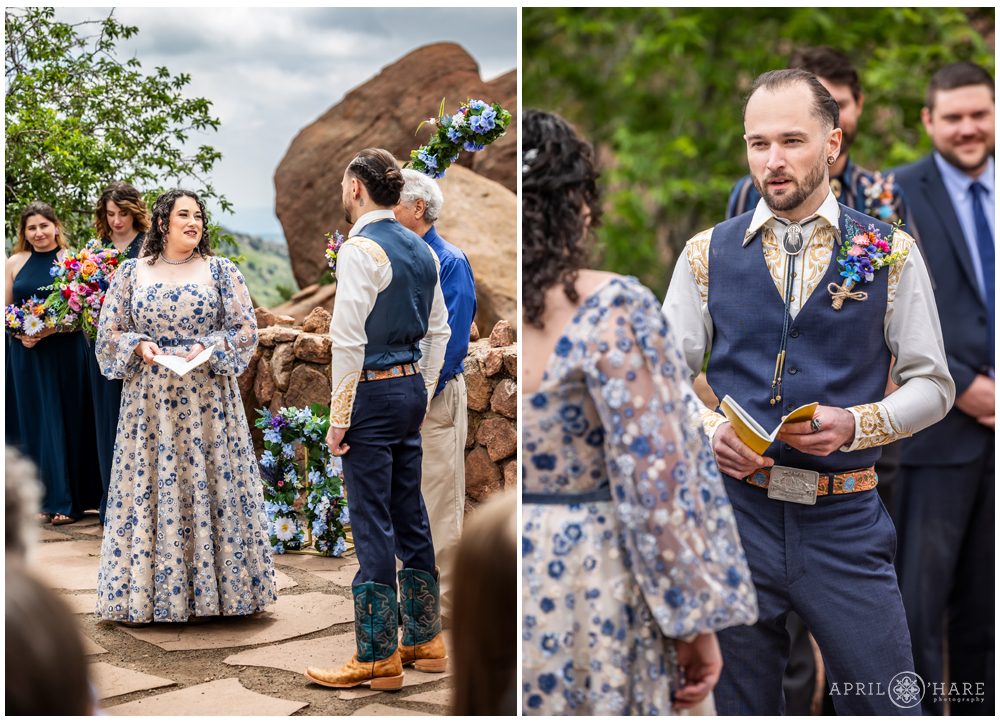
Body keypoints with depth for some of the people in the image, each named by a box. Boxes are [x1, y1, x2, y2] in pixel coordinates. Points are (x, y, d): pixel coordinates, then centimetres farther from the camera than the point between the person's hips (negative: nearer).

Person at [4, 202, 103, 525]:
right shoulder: (14, 263, 8)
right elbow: (5, 310, 11)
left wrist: (53, 328, -17)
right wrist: (20, 333, -8)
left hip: (65, 354, -2)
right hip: (26, 354, 3)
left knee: (65, 422, 1)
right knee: (34, 423, 4)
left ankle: (68, 501, 8)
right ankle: (41, 499, 12)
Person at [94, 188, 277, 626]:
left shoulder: (220, 271, 6)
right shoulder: (131, 273, 9)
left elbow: (245, 330, 2)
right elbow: (109, 333, 8)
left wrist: (208, 348, -14)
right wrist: (139, 346, -11)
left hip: (206, 399, 0)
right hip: (149, 400, 1)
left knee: (207, 484, 0)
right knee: (147, 487, 1)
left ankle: (204, 595, 9)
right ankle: (138, 597, 10)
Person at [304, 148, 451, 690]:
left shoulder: (359, 249, -13)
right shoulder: (422, 249, 12)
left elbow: (348, 340, -18)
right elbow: (439, 331, 16)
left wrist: (339, 416, -13)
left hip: (372, 390, -8)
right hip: (413, 387, 8)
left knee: (373, 523, -3)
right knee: (410, 515, 14)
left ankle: (377, 657, 4)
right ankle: (424, 640, 23)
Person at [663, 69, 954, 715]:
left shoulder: (891, 253, 2)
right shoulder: (708, 255, 4)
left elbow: (932, 384, 4)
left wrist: (855, 424, -14)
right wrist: (708, 430, -12)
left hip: (847, 523, 0)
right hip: (736, 509, 1)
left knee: (884, 707, 6)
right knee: (744, 703, 14)